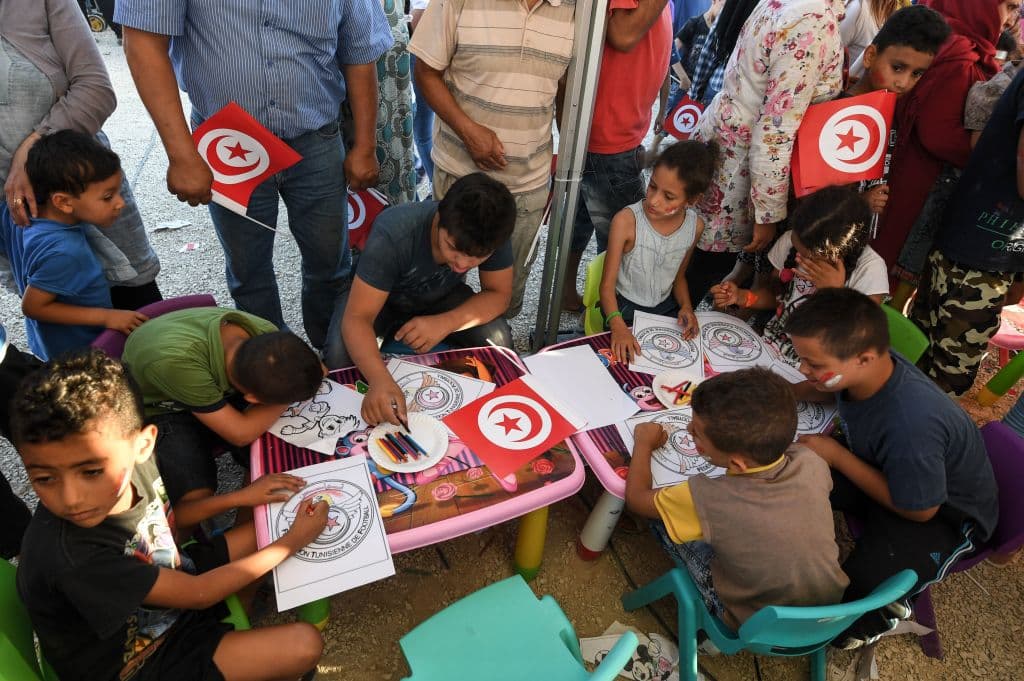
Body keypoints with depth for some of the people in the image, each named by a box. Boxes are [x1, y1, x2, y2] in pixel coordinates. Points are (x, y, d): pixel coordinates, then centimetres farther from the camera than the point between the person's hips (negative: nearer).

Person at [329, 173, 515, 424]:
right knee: (341, 355, -30)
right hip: (380, 297, -2)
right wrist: (380, 380, -59)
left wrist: (444, 323, -37)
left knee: (498, 341, -23)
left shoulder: (492, 232, -29)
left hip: (441, 297, 3)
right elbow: (357, 318, -40)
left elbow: (498, 294, -18)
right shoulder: (393, 234, -39)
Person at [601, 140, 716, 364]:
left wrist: (686, 307, -9)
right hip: (624, 307, -4)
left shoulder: (695, 226, -8)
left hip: (665, 306, 4)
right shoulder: (626, 220, -23)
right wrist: (618, 326, -38)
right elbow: (608, 284, -21)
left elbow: (679, 275, 10)